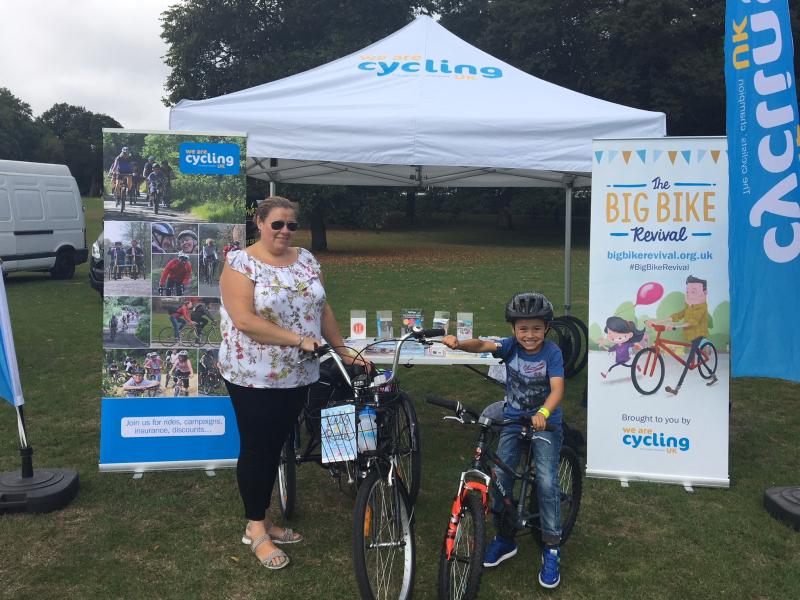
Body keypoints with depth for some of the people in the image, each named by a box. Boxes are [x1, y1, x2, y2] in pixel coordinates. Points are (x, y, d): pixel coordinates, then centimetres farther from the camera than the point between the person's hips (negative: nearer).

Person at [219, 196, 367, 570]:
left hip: (297, 375, 6)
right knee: (256, 450, 6)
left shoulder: (306, 260, 7)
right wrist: (299, 339, -22)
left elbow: (322, 310, 11)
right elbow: (244, 320, -20)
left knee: (275, 448, 16)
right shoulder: (240, 263, -11)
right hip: (253, 376, -5)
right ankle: (256, 528, 21)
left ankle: (263, 520, 31)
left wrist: (343, 352, 6)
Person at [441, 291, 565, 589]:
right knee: (500, 477, -2)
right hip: (512, 420, 3)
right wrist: (458, 343, -50)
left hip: (545, 422, -3)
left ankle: (551, 549, 5)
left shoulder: (552, 352, -16)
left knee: (546, 481, -12)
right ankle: (505, 538, 21)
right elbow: (483, 345, -29)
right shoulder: (511, 346, -11)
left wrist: (543, 413, -47)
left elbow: (557, 389, -27)